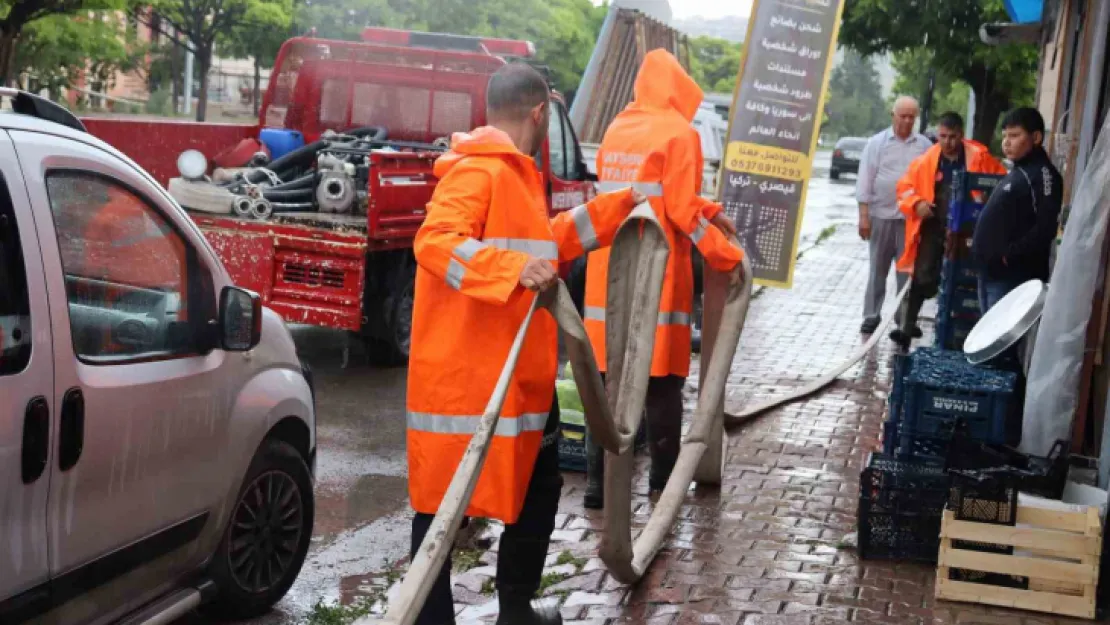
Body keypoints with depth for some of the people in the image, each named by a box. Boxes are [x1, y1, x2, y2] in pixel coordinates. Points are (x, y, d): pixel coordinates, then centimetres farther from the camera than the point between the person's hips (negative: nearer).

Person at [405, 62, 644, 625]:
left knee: (537, 486, 20)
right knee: (442, 500, -3)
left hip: (520, 374, 11)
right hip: (465, 375, -11)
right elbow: (434, 241, -27)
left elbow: (546, 243, 30)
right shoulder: (477, 171, -15)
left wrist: (619, 205, 33)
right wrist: (514, 268, -38)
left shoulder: (515, 175, 18)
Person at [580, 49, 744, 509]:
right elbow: (681, 210, -11)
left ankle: (597, 483, 11)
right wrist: (727, 255, -3)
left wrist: (710, 212, 19)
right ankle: (663, 485, 8)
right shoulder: (678, 134, -7)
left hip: (607, 274, 6)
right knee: (661, 383, 4)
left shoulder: (616, 130, 14)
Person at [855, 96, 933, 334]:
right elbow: (865, 181, 0)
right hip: (882, 216, 0)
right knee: (878, 270, 8)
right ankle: (871, 316, 15)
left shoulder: (925, 146, 3)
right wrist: (864, 215, -5)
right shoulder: (877, 143, 2)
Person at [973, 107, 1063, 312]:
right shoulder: (1017, 172, 19)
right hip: (991, 272, 10)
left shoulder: (1043, 174, -11)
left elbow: (1046, 227, -22)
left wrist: (1010, 255, -20)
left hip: (1013, 277, -10)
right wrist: (980, 244, 12)